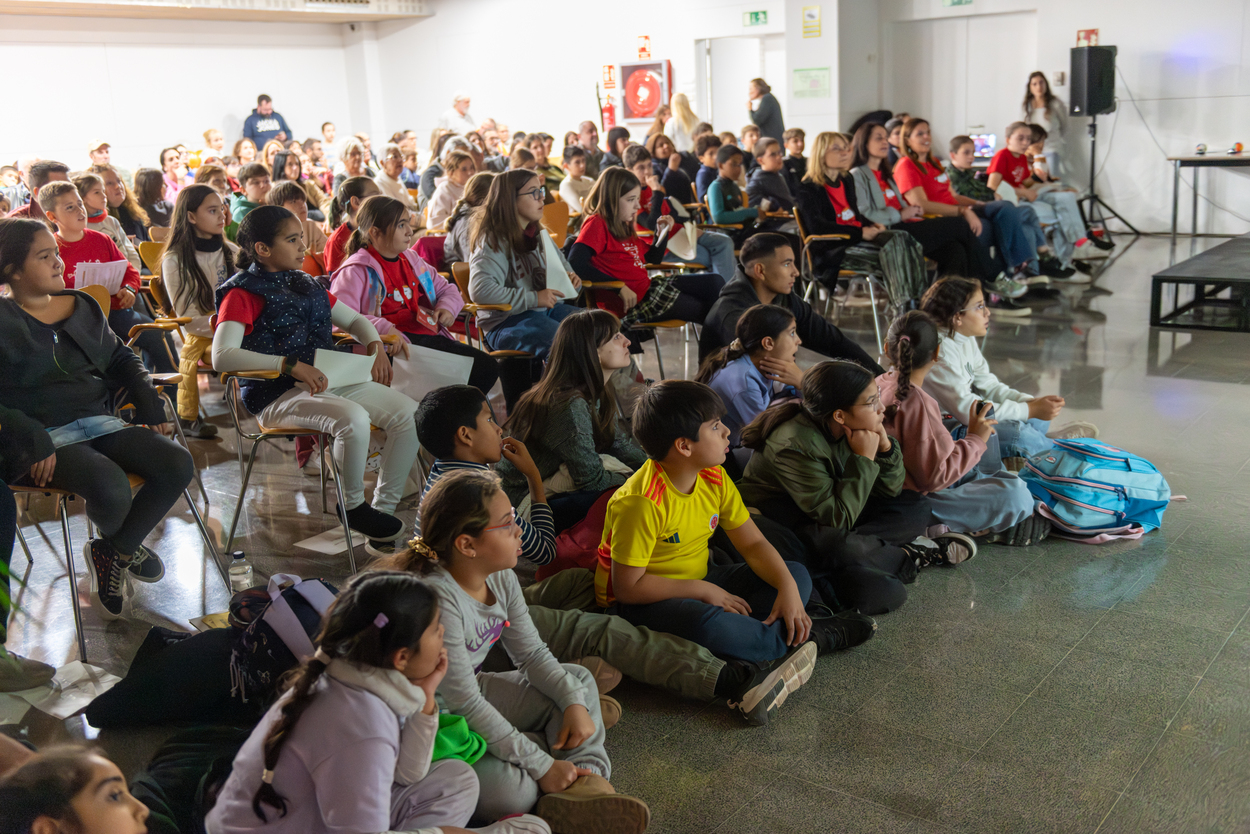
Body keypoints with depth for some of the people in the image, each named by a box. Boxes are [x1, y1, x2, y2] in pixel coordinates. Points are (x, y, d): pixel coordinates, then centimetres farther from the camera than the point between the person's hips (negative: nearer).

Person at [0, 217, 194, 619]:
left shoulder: (82, 306, 14)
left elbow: (122, 358, 22)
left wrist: (149, 403, 7)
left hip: (99, 421, 6)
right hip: (48, 436, -6)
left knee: (178, 465, -16)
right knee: (112, 488, -32)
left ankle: (114, 551, 6)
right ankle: (119, 543, 10)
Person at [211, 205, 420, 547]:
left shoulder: (304, 285, 19)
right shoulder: (242, 294, -4)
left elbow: (353, 319, 28)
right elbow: (222, 356, -20)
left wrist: (375, 345, 4)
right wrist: (290, 364, -28)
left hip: (329, 380, 8)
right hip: (275, 395, -7)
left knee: (409, 413, -12)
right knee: (354, 419, -35)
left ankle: (384, 505, -1)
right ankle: (353, 506, -9)